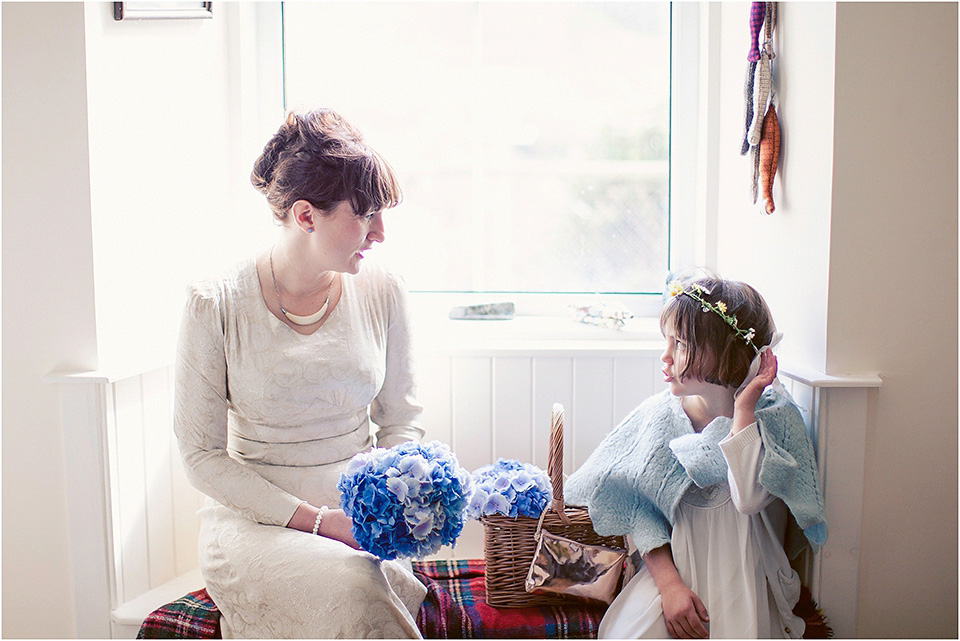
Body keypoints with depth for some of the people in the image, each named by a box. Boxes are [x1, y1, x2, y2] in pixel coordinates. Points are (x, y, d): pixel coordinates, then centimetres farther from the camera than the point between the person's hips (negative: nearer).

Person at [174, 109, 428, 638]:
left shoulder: (382, 292, 0)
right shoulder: (215, 306, -10)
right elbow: (201, 455, -7)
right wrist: (316, 520, -15)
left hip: (360, 512, 3)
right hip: (254, 518, -2)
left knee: (374, 578, -28)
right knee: (352, 589, -30)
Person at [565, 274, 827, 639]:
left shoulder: (774, 415, -8)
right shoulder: (660, 416, -4)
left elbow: (750, 499, -24)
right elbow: (640, 510, -2)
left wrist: (743, 407, -20)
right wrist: (669, 583, -13)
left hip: (743, 577, -1)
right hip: (672, 566, 1)